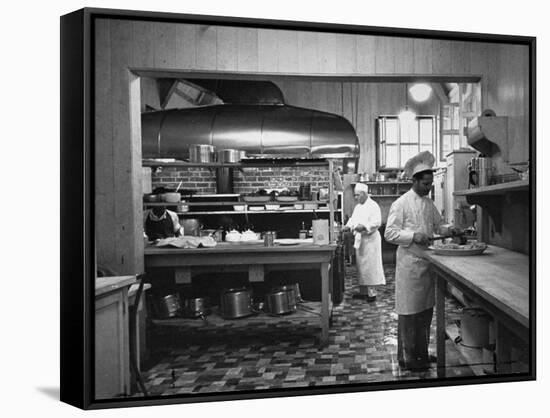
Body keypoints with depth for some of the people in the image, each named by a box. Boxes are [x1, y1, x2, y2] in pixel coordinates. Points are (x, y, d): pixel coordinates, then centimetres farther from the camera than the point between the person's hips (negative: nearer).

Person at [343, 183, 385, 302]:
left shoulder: (373, 206, -11)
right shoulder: (358, 207, 15)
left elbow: (377, 222, -19)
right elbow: (353, 219, 19)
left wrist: (364, 227, -28)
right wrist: (348, 226, 0)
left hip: (370, 240, -8)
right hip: (359, 240, 8)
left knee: (370, 266, -3)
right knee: (361, 266, 12)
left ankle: (372, 293, 5)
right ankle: (363, 291, 23)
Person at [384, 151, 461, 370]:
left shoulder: (429, 203, 12)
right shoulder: (401, 204, -11)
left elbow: (438, 225, 22)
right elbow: (389, 233, -15)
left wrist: (449, 229, 2)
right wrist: (413, 236, -24)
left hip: (427, 262, 8)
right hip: (409, 263, -8)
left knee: (426, 310, 15)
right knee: (409, 311, 0)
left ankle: (421, 352, 30)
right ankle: (407, 357, 13)